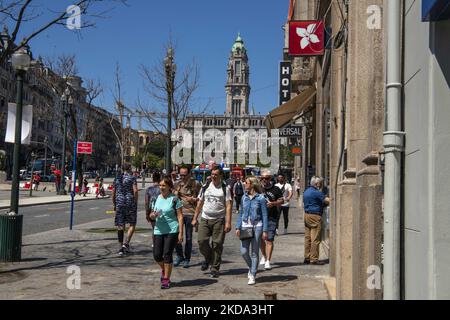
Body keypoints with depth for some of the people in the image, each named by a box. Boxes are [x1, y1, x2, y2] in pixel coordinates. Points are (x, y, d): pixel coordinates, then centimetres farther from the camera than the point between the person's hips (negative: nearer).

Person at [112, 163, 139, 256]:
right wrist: (135, 203, -4)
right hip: (130, 202, -4)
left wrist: (114, 204, 18)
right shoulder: (132, 177, -2)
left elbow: (113, 192, 11)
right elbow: (135, 191, -12)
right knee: (132, 224, 7)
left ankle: (121, 247, 7)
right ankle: (126, 243, -7)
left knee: (120, 226, 7)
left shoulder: (117, 178, 11)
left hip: (119, 203, 4)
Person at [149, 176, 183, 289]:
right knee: (157, 255, 3)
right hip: (158, 230, 5)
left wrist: (180, 233, -13)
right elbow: (153, 215, 19)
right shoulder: (157, 198, 9)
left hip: (172, 231, -5)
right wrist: (153, 215, -6)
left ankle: (166, 279, 10)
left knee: (167, 255, -4)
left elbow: (180, 217, -7)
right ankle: (164, 270, 33)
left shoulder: (174, 199, -6)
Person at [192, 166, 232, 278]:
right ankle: (208, 258, 21)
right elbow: (200, 203, 16)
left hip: (219, 220, -3)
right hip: (205, 219, 3)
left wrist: (228, 222, -12)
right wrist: (195, 218, 12)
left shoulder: (225, 188, 0)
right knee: (202, 241, -8)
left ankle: (215, 268, 10)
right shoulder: (205, 187, 11)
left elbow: (228, 206, -4)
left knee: (217, 244, -2)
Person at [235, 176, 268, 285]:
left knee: (255, 252, 3)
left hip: (257, 227, -4)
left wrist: (265, 231, -8)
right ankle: (251, 268, 27)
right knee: (243, 251, 0)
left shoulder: (260, 198, -6)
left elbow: (264, 215, -4)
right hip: (245, 226, 4)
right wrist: (238, 227, 5)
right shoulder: (244, 197, 8)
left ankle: (252, 275, 12)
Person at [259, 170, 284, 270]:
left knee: (269, 239, -7)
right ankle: (264, 256, 35)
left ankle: (268, 261, -3)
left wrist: (273, 203, -14)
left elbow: (282, 200, 4)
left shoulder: (276, 189, 1)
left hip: (271, 218, -3)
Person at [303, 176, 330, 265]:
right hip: (315, 216, -9)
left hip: (306, 215, 9)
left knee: (307, 238, 10)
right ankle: (314, 259, -2)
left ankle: (307, 258, 13)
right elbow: (327, 201, -17)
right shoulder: (317, 192, -13)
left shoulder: (306, 191, 15)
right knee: (315, 239, -4)